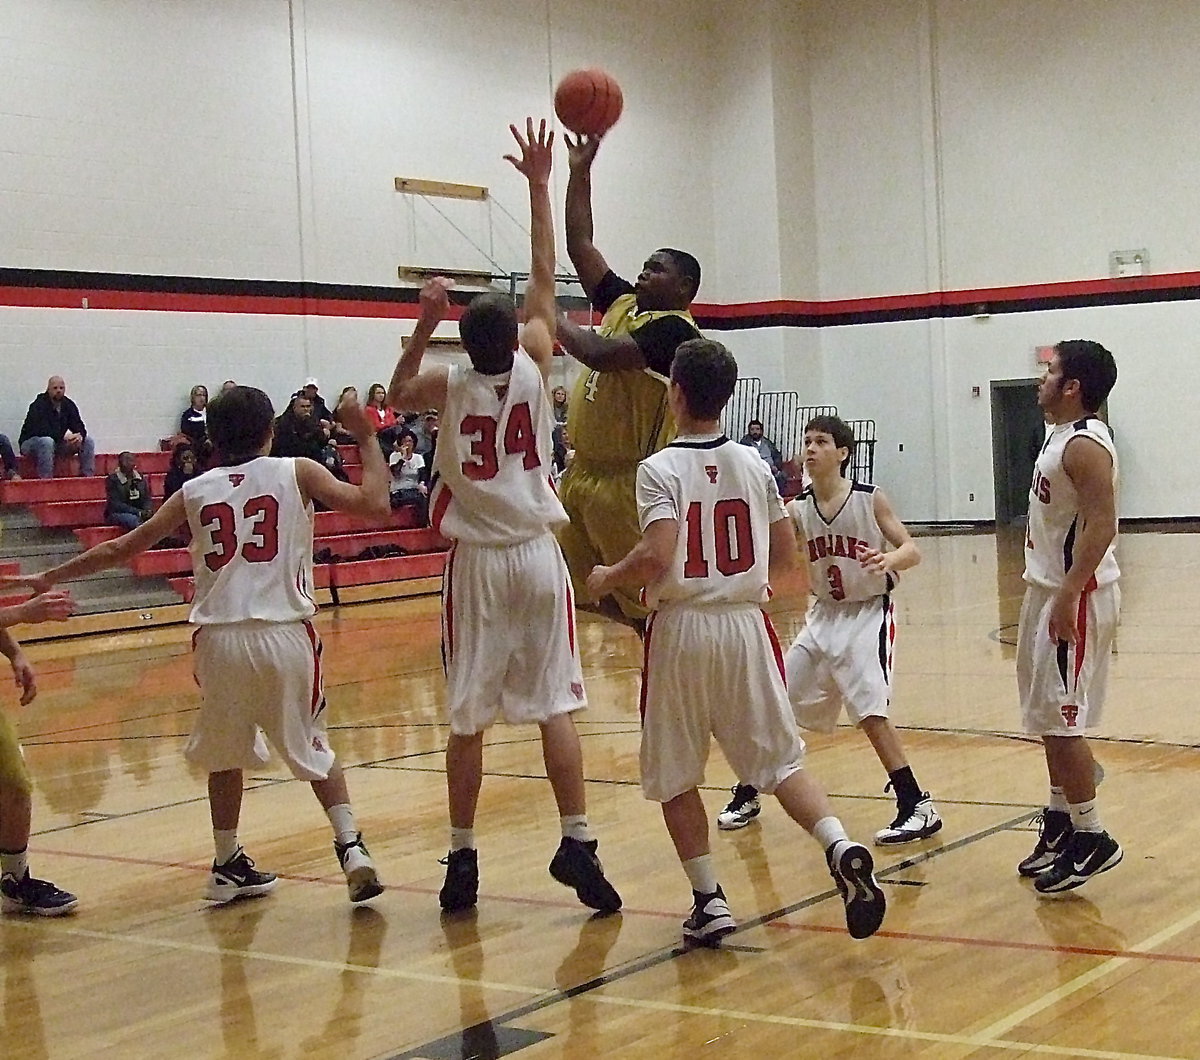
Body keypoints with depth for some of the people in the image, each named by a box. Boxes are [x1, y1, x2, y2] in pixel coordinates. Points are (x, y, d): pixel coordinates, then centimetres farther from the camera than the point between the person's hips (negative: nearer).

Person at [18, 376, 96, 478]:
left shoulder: (69, 405, 2)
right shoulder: (38, 405, -18)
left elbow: (78, 426, -3)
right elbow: (41, 429, -30)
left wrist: (80, 435, -28)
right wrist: (64, 437, -37)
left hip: (57, 443, 6)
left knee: (88, 441, -5)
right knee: (47, 441, -41)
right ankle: (45, 480, -39)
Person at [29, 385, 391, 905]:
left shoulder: (195, 492, 12)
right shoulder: (296, 473, 5)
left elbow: (121, 549, 16)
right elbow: (373, 504, -2)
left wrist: (49, 578, 28)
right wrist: (368, 439, 13)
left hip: (219, 638, 1)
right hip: (285, 634, -1)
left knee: (225, 752, 23)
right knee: (313, 747, 17)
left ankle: (228, 866, 26)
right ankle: (350, 845, 1)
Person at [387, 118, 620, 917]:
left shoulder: (448, 385, -5)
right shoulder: (534, 367, -4)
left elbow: (398, 393, 18)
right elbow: (545, 277, 7)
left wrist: (423, 325, 4)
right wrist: (539, 186, 12)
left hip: (478, 562, 0)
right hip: (538, 557, 0)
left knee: (468, 717, 5)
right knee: (557, 707, -1)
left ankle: (463, 858, 11)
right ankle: (577, 843, -8)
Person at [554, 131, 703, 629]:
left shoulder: (674, 329, -13)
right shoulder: (623, 304, 13)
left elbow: (599, 354, -26)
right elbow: (580, 246, 15)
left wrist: (551, 319, -9)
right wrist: (579, 172, 10)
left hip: (630, 483, -9)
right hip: (585, 475, 9)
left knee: (648, 598, -6)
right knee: (594, 593, 14)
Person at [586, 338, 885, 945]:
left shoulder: (660, 469, -9)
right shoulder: (754, 466, 5)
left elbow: (657, 555, -23)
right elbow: (786, 558, 7)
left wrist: (608, 578, -4)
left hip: (681, 628, -3)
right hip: (745, 625, 4)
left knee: (675, 775, 12)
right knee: (779, 761, 8)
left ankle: (708, 900, 10)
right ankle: (840, 849, -14)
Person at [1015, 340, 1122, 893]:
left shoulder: (1085, 444, -18)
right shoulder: (1063, 436, 13)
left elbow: (1100, 525, -25)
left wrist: (1068, 596, -28)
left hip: (1075, 595, -11)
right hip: (1049, 589, 11)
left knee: (1062, 720, -7)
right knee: (1048, 718, 17)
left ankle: (1092, 838, 1)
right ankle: (1061, 821, 28)